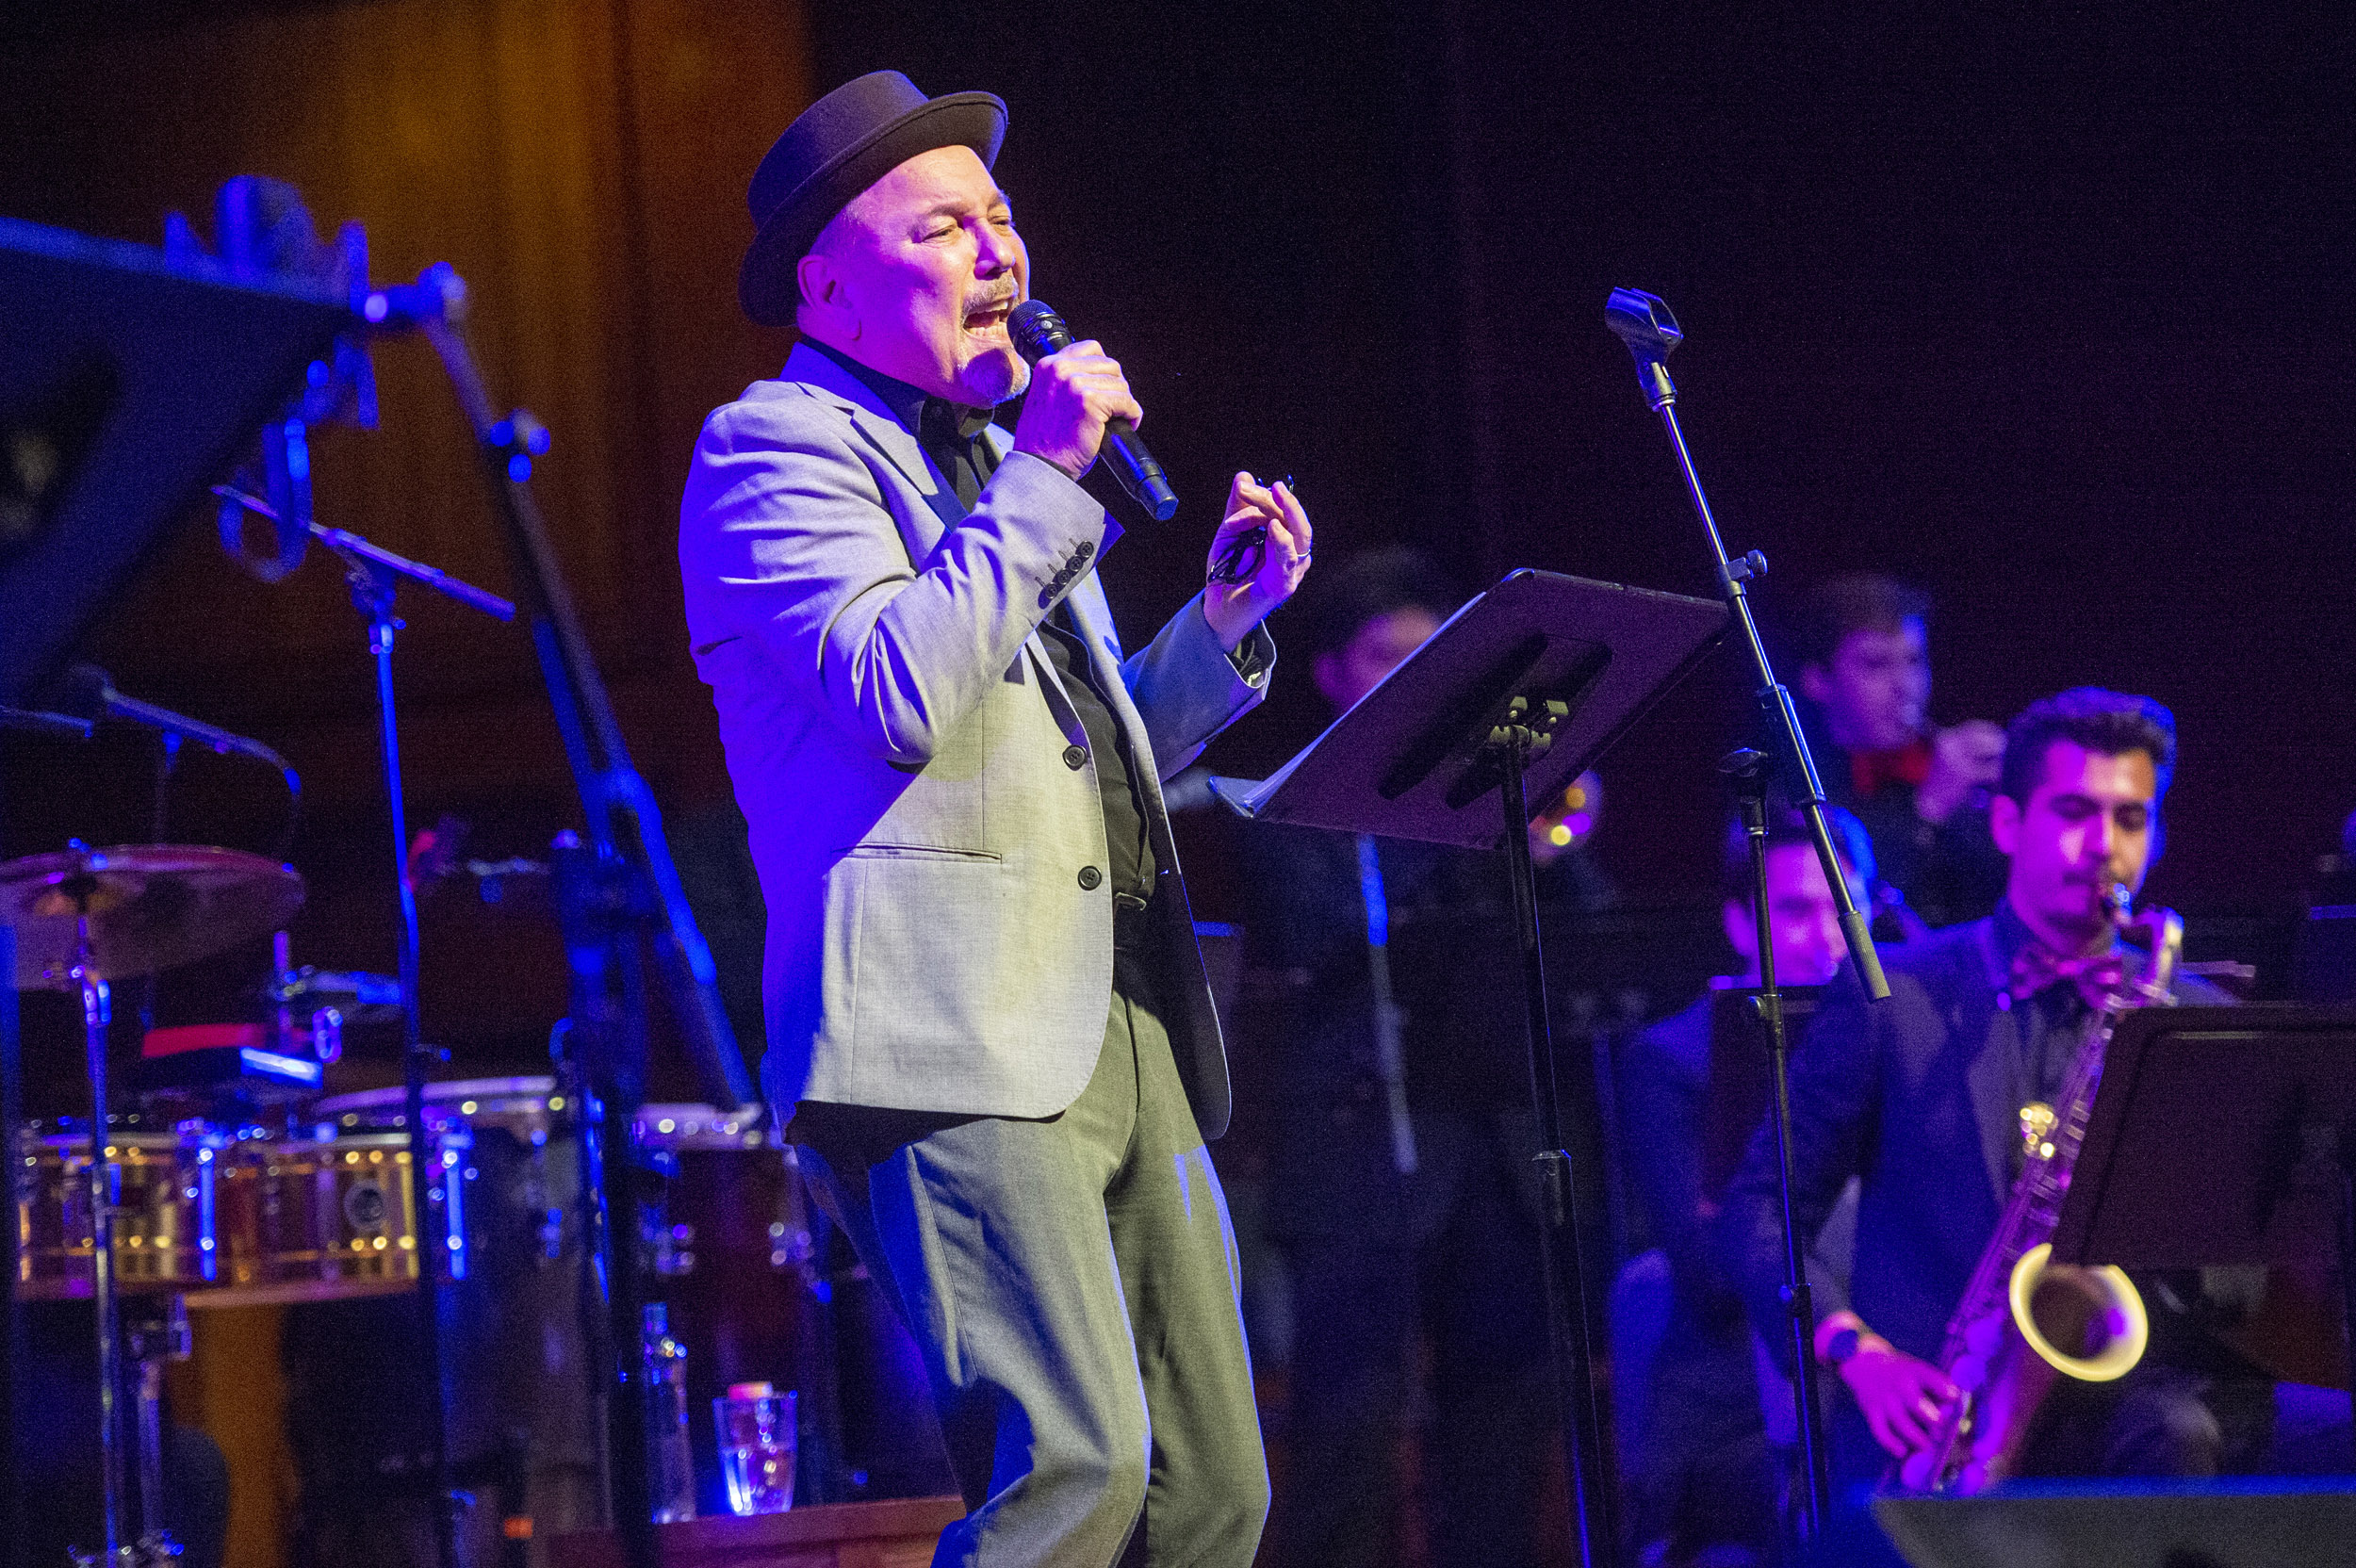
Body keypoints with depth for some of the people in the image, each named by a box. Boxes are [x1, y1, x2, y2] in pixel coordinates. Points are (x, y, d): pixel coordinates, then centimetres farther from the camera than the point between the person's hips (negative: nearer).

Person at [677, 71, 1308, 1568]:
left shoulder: (999, 458, 25)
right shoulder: (775, 446, -1)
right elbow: (901, 696, -18)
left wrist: (1227, 619, 15)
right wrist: (1047, 476, -12)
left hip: (1125, 1035, 9)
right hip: (957, 1039, -9)